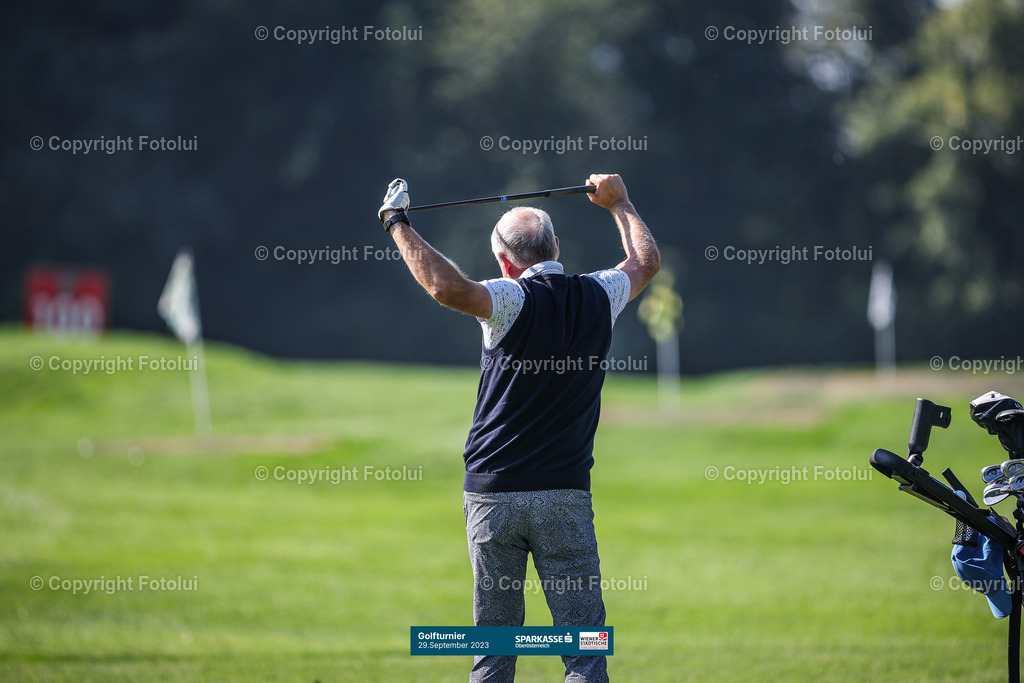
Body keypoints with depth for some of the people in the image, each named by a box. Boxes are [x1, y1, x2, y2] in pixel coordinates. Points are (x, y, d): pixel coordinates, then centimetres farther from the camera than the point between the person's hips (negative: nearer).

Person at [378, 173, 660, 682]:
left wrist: (397, 224, -17)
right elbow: (647, 262, 25)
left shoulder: (513, 301, -10)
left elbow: (447, 287, -29)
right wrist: (618, 204, 40)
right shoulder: (597, 297, 3)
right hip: (566, 493, 2)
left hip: (492, 493, -2)